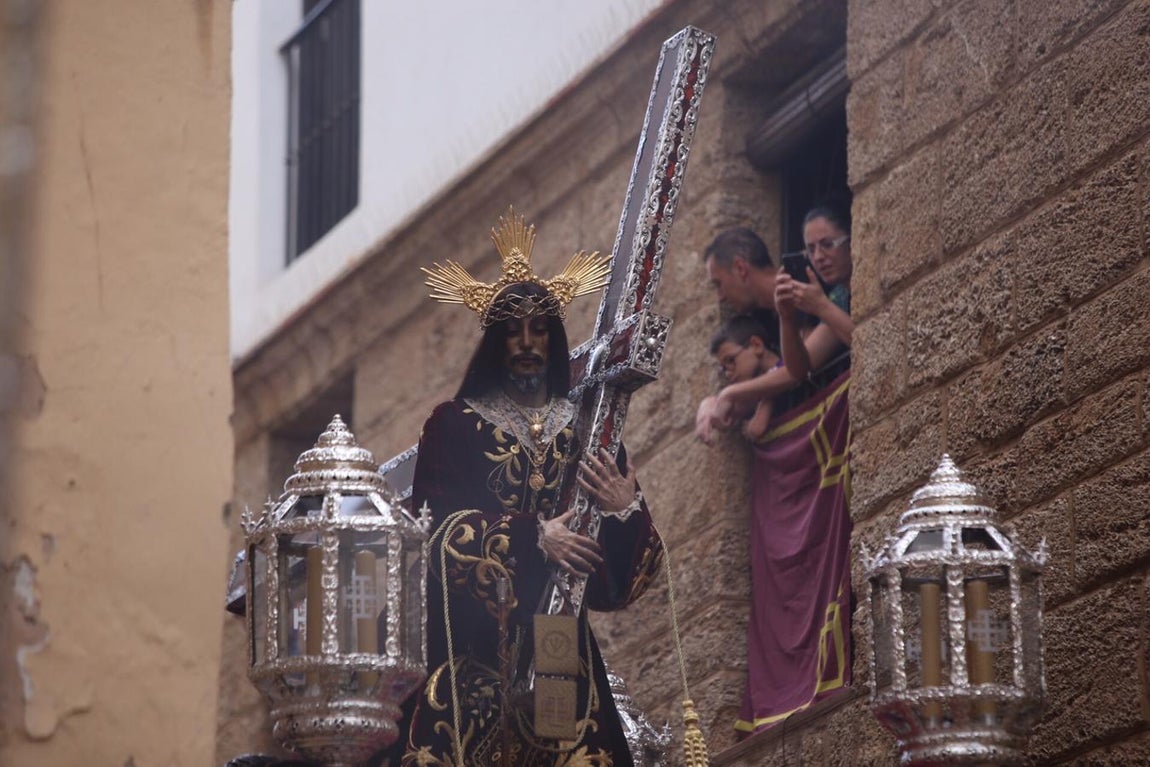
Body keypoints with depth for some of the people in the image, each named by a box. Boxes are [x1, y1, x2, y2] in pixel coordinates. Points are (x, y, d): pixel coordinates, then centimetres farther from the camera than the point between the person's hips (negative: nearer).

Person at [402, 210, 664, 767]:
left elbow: (624, 566, 8)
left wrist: (627, 511, -14)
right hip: (476, 644, -2)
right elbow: (440, 526, -7)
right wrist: (533, 537, -18)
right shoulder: (455, 424, 7)